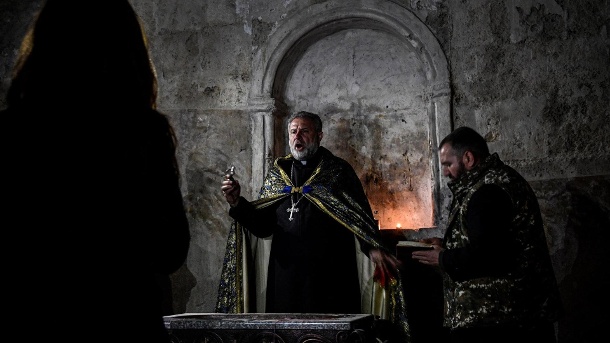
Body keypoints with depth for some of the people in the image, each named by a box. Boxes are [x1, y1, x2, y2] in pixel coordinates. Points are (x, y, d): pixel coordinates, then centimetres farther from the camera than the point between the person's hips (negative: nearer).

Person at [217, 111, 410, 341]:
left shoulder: (338, 171, 5)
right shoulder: (277, 174, 15)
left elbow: (360, 214, -4)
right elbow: (263, 226, 13)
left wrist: (373, 248, -21)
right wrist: (237, 203, -3)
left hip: (330, 276, -3)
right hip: (286, 275, 3)